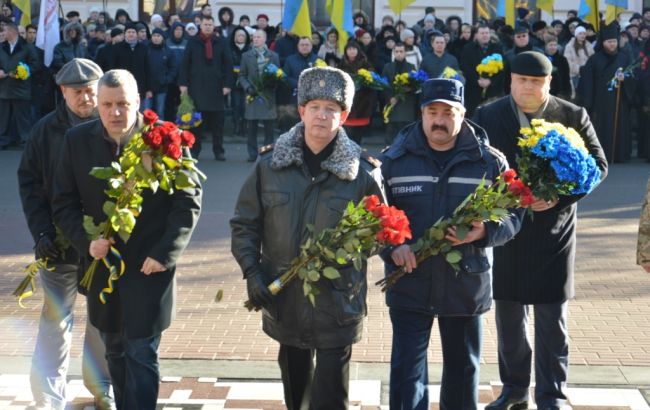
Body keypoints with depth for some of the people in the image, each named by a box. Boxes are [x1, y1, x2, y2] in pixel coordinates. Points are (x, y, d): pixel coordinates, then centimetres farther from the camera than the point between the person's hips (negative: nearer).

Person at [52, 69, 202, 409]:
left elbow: (189, 201, -8)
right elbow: (64, 203, 4)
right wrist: (86, 241, -11)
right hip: (102, 264, 4)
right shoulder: (77, 141, -1)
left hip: (149, 267, -4)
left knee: (141, 354, -5)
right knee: (115, 353, 15)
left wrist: (164, 253, -14)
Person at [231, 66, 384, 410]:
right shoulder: (270, 165, 0)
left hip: (338, 302, -3)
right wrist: (252, 271, -6)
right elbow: (245, 223, 5)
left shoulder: (362, 171, -5)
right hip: (285, 300, 3)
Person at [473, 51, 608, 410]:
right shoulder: (488, 116, 0)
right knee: (509, 314, 12)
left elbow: (598, 164, -1)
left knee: (552, 319, 3)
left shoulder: (573, 116, -2)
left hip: (553, 229, -1)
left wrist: (561, 195, -15)